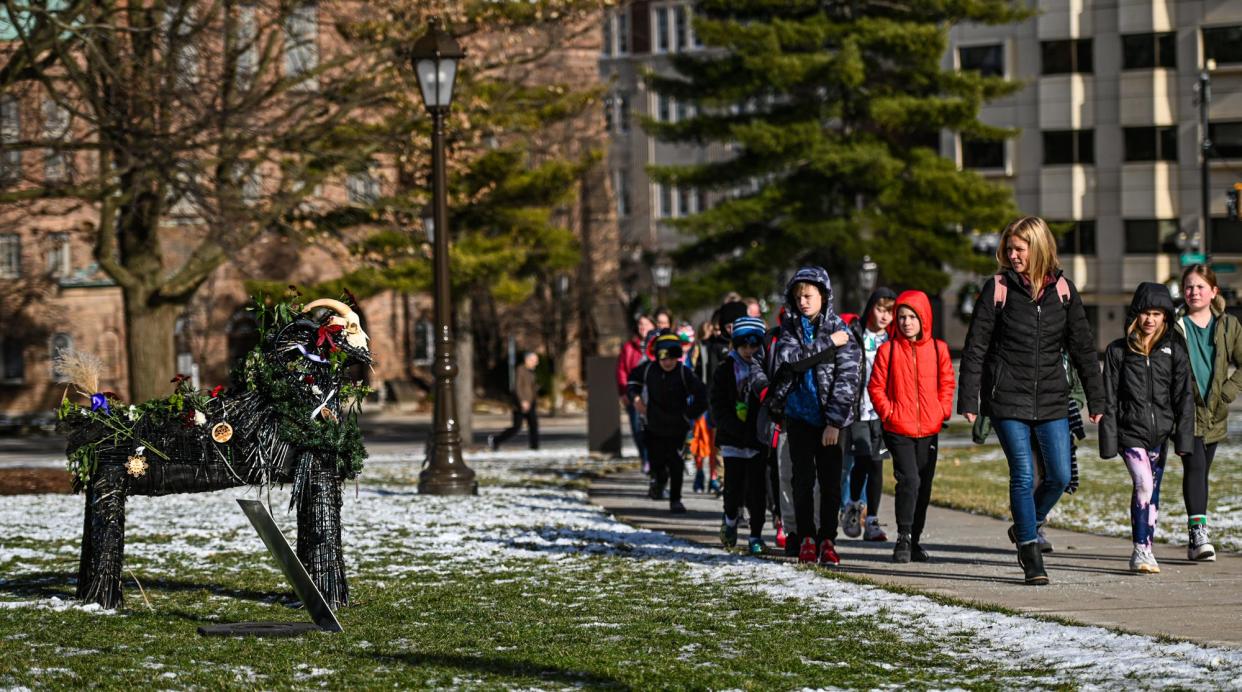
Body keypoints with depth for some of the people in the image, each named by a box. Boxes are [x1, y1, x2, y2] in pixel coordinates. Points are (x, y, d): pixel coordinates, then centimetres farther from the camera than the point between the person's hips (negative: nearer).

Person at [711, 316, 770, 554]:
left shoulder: (765, 368, 3)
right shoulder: (724, 372, 4)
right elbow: (718, 407, -2)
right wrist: (738, 429, -14)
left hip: (758, 439, 0)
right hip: (733, 439, 0)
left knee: (757, 490, -2)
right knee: (734, 488, 0)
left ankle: (756, 537, 7)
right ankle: (730, 519, 30)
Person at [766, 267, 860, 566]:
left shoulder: (841, 331, -4)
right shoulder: (790, 328, 5)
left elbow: (846, 378, -9)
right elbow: (788, 356, -15)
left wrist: (835, 421, -14)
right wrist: (828, 343, -18)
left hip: (828, 417, -2)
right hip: (798, 414, 2)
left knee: (831, 480, 0)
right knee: (803, 479, 2)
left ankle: (827, 540, 8)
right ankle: (806, 539, 8)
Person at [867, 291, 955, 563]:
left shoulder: (938, 349, 4)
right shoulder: (888, 350, -2)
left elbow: (947, 384, 13)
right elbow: (876, 387, 2)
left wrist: (942, 412, 2)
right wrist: (888, 412, -8)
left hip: (929, 430, 3)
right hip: (899, 429, -3)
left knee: (924, 486, 9)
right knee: (909, 480, -16)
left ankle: (914, 540, 21)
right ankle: (903, 538, -8)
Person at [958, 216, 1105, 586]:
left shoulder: (1062, 289, 4)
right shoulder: (998, 289, -3)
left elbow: (1083, 347, 9)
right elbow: (975, 348, -1)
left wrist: (1096, 400, 7)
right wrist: (968, 401, -6)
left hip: (1051, 401, 3)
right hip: (1008, 400, -3)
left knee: (1060, 476, -1)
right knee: (1023, 476, -7)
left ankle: (1025, 525, 27)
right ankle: (1031, 558, 2)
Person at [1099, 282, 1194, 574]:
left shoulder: (1174, 351, 5)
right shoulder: (1118, 351, 1)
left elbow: (1184, 397, 3)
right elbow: (1109, 399, 1)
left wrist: (1184, 438, -4)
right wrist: (1108, 442, -4)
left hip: (1161, 432, 3)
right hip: (1131, 431, -3)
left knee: (1152, 491, 10)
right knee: (1144, 485, -19)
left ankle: (1145, 551, 22)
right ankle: (1140, 550, -15)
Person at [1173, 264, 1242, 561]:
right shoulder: (1176, 327, -2)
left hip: (1215, 414, 3)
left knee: (1201, 471, 10)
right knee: (1195, 467, -18)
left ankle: (1196, 539, 15)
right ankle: (1199, 531, -23)